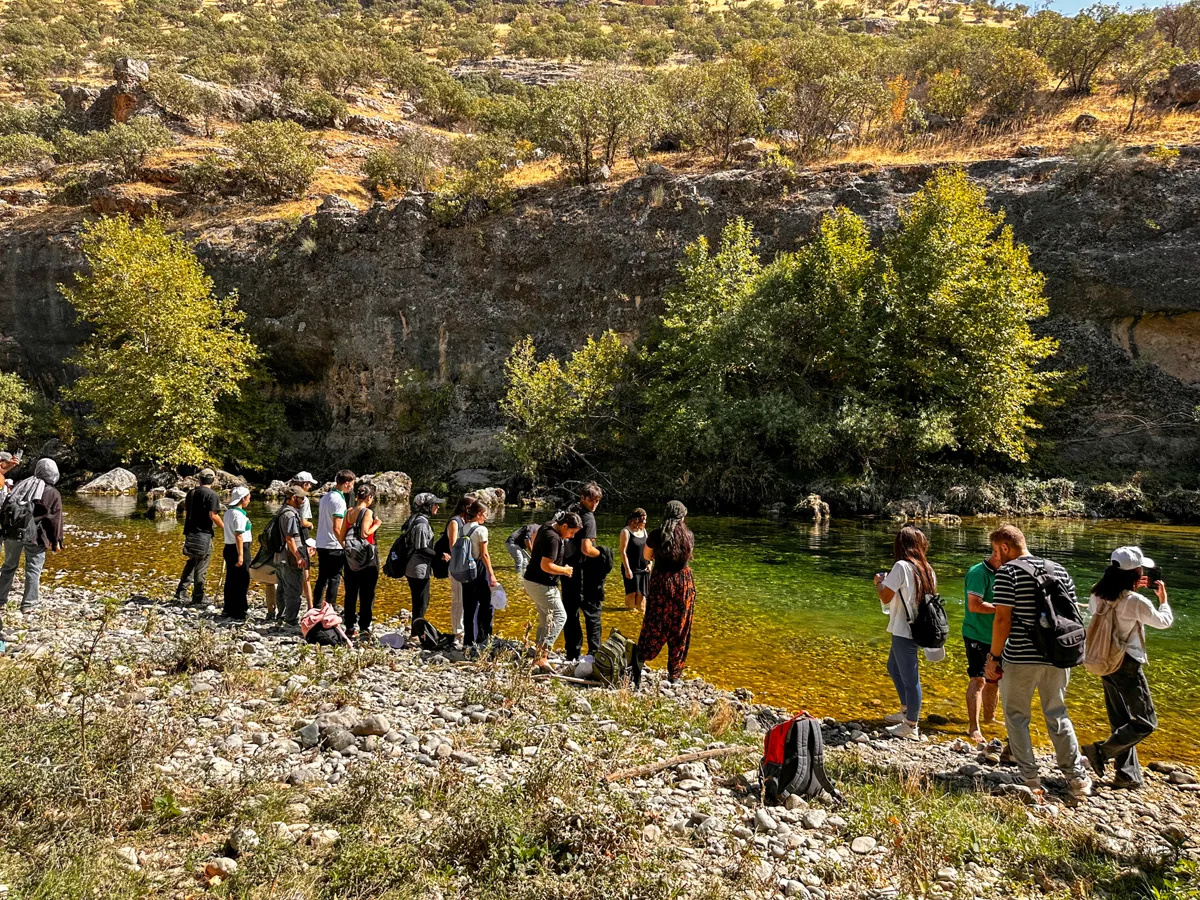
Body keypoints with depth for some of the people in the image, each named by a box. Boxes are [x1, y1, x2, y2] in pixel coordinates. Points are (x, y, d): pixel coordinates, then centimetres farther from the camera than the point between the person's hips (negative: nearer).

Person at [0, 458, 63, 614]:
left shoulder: (21, 484, 13)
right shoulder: (53, 493, 0)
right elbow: (56, 519, -2)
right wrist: (56, 541, 2)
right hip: (34, 535, -4)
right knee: (33, 569, 5)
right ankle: (27, 605, 5)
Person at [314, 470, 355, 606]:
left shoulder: (325, 497, 11)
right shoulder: (339, 501, -17)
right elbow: (337, 529, -21)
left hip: (321, 545, 8)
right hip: (334, 547, -8)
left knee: (321, 579, 14)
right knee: (334, 580, 1)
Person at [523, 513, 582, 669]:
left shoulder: (547, 526, 6)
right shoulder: (553, 538, -25)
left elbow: (534, 536, 28)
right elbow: (546, 566, -30)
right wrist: (565, 570, -15)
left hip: (532, 581, 10)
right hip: (542, 584, -10)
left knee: (545, 619, 16)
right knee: (559, 616, -6)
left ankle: (539, 656, 19)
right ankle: (542, 656, -13)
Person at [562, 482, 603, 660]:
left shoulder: (569, 511, 9)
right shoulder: (588, 518, -15)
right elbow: (586, 549, -22)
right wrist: (603, 554, -6)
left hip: (567, 567, 7)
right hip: (582, 570, -7)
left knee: (570, 612, 11)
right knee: (592, 611, 2)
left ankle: (572, 653, 15)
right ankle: (594, 652, 1)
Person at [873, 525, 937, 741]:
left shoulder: (901, 566, -18)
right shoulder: (927, 569, 6)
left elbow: (885, 597, -17)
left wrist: (879, 582, 3)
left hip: (904, 631, -9)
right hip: (918, 628, 9)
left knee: (910, 678, 1)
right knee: (894, 668, 26)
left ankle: (911, 727, 12)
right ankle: (906, 712, 36)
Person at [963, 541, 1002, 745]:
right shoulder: (978, 573, -18)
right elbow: (974, 605, -25)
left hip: (995, 636, 8)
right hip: (977, 635, -8)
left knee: (994, 679, 19)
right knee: (978, 679, -11)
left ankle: (989, 717, 37)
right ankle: (973, 728, -8)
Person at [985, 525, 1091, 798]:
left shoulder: (1008, 572, -12)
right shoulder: (1058, 570, 7)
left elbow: (1002, 619, -17)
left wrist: (993, 657, -10)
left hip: (1019, 659, -6)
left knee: (1016, 718, 11)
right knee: (1058, 716, 20)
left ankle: (1030, 778, 12)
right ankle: (1077, 777, 20)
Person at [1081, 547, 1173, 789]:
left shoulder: (1098, 596, -4)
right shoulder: (1136, 602, -22)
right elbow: (1164, 621, -4)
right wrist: (1163, 598, 16)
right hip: (1128, 666, -7)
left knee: (1121, 722, 17)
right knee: (1146, 723, 6)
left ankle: (1127, 774, 22)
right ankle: (1101, 751, -6)